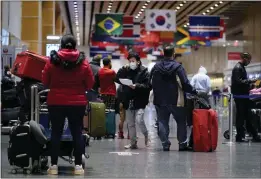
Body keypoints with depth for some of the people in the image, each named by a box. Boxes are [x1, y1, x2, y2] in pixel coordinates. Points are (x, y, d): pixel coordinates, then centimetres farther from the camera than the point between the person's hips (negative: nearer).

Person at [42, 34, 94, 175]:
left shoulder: (52, 61, -5)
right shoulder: (83, 62, -4)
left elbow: (45, 82, 3)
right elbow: (90, 84, 2)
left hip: (56, 102, 0)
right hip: (77, 103, 0)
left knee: (56, 133, 7)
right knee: (77, 133, 6)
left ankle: (53, 165, 8)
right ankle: (78, 165, 6)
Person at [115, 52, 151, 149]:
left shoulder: (144, 72, -4)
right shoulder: (126, 71, 10)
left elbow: (148, 86, -11)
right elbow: (117, 79, 4)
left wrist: (137, 86, -22)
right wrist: (122, 70, -6)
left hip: (139, 102, -5)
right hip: (129, 102, 5)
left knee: (139, 120, -18)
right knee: (130, 123, 9)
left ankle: (146, 136, 7)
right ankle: (133, 143, 19)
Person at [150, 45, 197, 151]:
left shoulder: (156, 67, 3)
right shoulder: (178, 67, -10)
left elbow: (150, 83, 6)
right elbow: (185, 84, -14)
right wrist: (194, 92, -3)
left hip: (160, 100, 3)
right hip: (175, 100, -3)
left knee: (162, 122, 7)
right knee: (181, 122, 9)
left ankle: (165, 144, 4)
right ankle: (182, 144, 8)